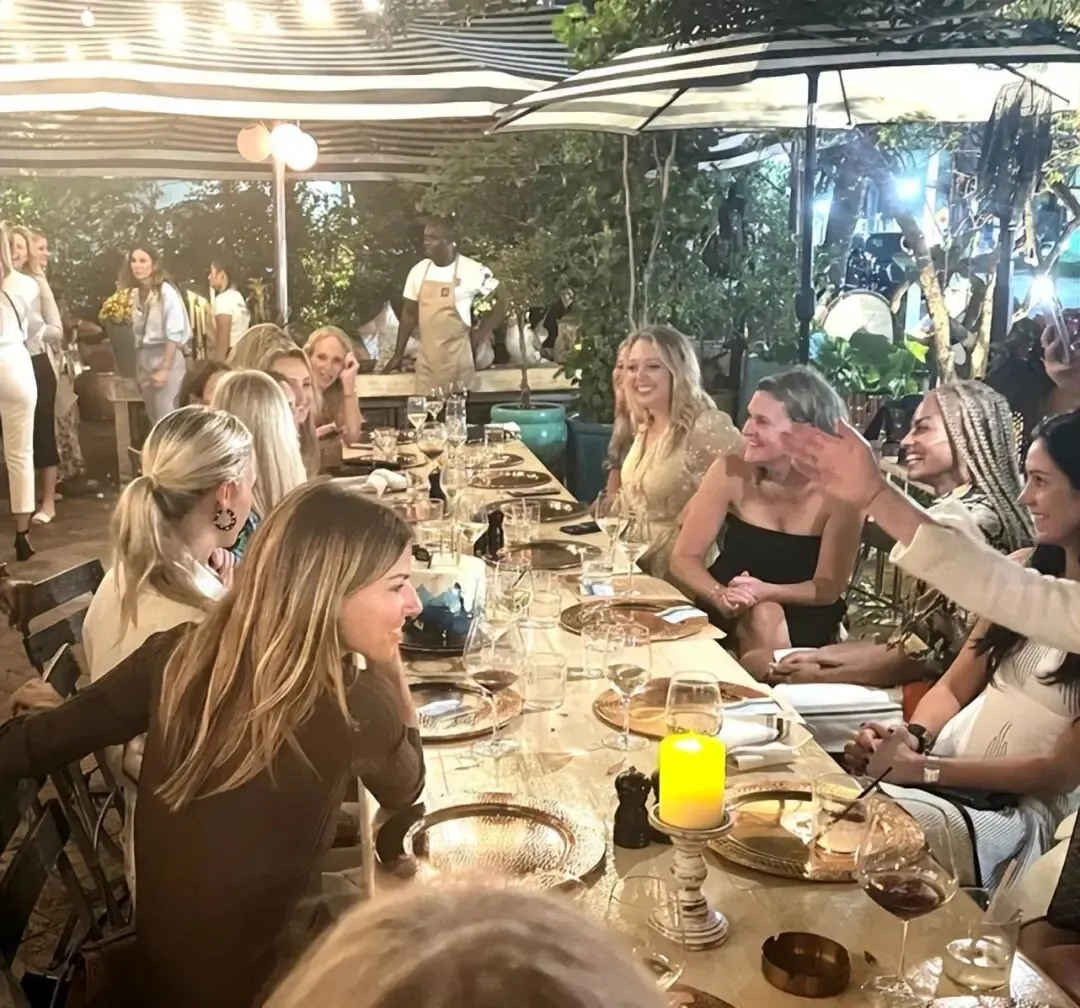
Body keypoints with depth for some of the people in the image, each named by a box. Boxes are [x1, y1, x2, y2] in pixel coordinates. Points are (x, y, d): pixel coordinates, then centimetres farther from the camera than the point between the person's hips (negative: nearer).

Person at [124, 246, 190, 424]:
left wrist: (164, 369, -17)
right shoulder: (134, 293, 7)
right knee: (153, 416, 10)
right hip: (143, 359, 7)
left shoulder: (166, 291, -12)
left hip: (166, 358, -7)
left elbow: (174, 334, -15)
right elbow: (135, 331, 11)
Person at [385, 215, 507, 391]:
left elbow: (502, 300, 0)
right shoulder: (418, 271, 5)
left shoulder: (473, 270, -9)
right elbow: (409, 313, 13)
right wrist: (398, 355, 13)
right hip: (426, 357, 4)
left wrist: (483, 332, -4)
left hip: (457, 357, -4)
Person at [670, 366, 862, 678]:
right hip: (731, 615, 0)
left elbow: (829, 587, -14)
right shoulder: (732, 471, -16)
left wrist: (765, 592, -32)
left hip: (803, 622, 0)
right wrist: (721, 597, -32)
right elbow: (684, 557, -11)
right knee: (761, 617, -32)